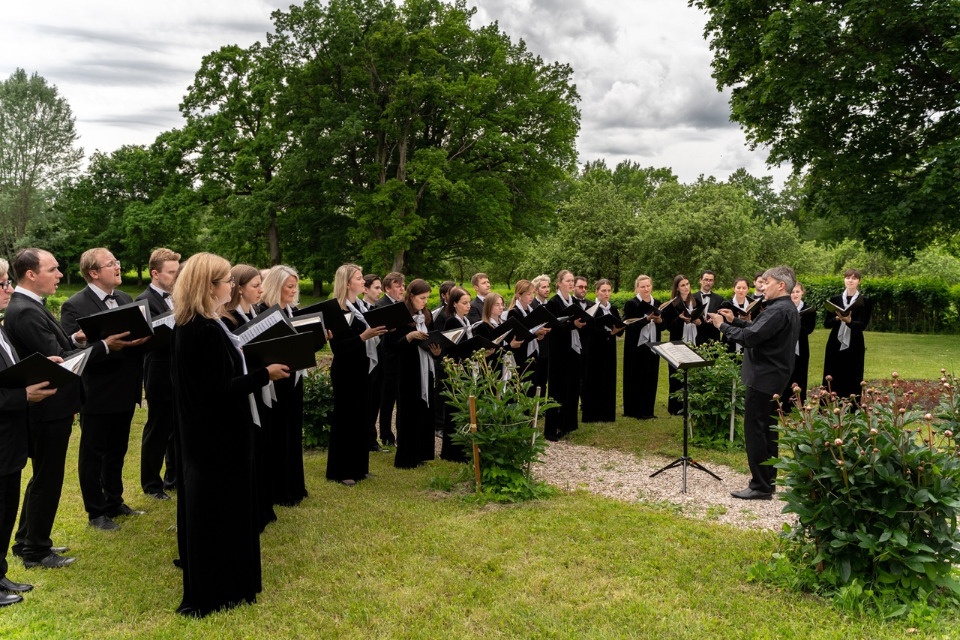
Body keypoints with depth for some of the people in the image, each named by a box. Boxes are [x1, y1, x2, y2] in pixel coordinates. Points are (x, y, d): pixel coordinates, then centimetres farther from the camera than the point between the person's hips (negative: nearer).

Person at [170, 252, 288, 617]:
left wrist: (251, 367, 12)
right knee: (221, 510, 3)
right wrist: (265, 375, -17)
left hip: (200, 431, 10)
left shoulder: (187, 326, 6)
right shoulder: (208, 331, -25)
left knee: (204, 510, 21)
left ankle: (205, 584, 38)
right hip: (218, 435, -10)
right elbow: (220, 390, -26)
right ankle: (215, 592, 17)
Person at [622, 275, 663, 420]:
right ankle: (634, 410, 7)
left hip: (652, 347, 5)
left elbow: (662, 327, 13)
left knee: (651, 379, 7)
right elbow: (629, 326, -17)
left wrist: (659, 321, -9)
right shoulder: (631, 304, -6)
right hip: (636, 348, -5)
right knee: (636, 379, 0)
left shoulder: (656, 304, 11)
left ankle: (647, 410, 16)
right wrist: (647, 319, -25)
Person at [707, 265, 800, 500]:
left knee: (754, 430, -5)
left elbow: (750, 337, -26)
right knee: (768, 430, 16)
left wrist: (723, 325, -14)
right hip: (775, 378, 11)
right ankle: (768, 480, 25)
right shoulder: (788, 309, 14)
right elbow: (760, 329, 17)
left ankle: (760, 487, 0)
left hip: (762, 379, -11)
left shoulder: (778, 311, -20)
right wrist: (734, 320, 8)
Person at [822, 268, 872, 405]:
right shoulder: (835, 300, 8)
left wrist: (849, 321, -29)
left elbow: (863, 325, -9)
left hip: (854, 346, -2)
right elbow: (826, 323, 3)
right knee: (832, 381, 3)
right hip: (835, 345, 2)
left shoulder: (865, 301, 1)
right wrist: (838, 318, -18)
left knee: (852, 381, 0)